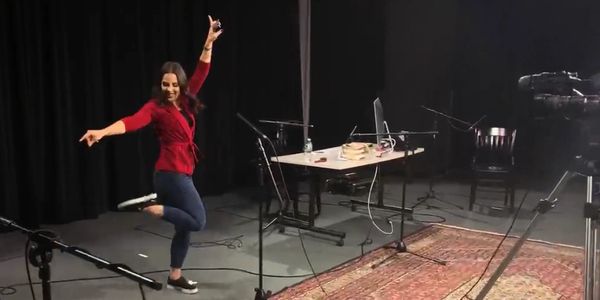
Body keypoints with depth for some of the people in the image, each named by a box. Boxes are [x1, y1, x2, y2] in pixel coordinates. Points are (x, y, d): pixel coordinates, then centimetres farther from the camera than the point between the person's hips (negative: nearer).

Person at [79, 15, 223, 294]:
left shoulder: (184, 101, 9)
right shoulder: (156, 106, -11)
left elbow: (201, 73, 12)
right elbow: (133, 121, -28)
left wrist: (209, 42, 7)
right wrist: (103, 132, -46)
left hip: (180, 172, 8)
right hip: (172, 173, -8)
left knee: (185, 225, 12)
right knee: (197, 221, -10)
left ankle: (175, 277, 23)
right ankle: (149, 206, -4)